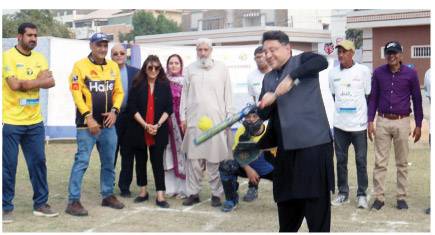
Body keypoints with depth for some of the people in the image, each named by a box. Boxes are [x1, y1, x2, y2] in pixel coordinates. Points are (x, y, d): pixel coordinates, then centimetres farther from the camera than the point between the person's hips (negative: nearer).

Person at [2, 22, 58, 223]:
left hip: (35, 122, 6)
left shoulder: (39, 58, 11)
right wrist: (39, 80, -9)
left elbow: (50, 82, 0)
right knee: (8, 165, 2)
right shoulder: (8, 57, -8)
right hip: (11, 122, -5)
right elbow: (14, 85, -20)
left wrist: (25, 83, -14)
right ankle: (6, 207, 14)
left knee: (38, 163, 9)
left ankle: (40, 204, 21)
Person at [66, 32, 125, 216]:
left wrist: (114, 111, -4)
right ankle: (73, 201, -1)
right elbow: (76, 93, -11)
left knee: (109, 162, 13)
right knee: (82, 161, -7)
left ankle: (108, 195, 27)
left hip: (108, 124, 6)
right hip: (87, 124, -5)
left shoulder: (113, 67, 10)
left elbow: (119, 92, 13)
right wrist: (88, 117, -16)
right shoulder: (80, 66, -6)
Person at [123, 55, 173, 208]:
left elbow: (168, 108, 0)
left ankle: (160, 195, -1)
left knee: (157, 161, -2)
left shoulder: (165, 85, 3)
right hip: (138, 130, 1)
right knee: (140, 160, 10)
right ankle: (143, 191, 22)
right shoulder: (137, 85, 0)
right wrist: (145, 125, -13)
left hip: (159, 131, -1)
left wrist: (158, 124, -12)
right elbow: (132, 108, -5)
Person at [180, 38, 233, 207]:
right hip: (194, 120, 2)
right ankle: (193, 193, 9)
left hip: (216, 120, -2)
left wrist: (229, 117, 1)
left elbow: (228, 94, 6)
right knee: (193, 158, 2)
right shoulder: (190, 69, 11)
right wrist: (183, 116, 7)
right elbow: (184, 94, 12)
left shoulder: (222, 69, 6)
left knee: (215, 158, -2)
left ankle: (216, 193, 6)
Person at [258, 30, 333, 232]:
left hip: (313, 144, -6)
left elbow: (322, 61, -23)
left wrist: (291, 78, -26)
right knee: (287, 202, 16)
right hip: (286, 149, 7)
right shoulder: (268, 79, 17)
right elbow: (263, 113, 10)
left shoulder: (302, 61, 0)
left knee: (316, 203, -2)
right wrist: (266, 102, -12)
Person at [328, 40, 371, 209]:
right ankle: (343, 193, 20)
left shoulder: (363, 71, -3)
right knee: (341, 160, 9)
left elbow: (369, 97, 1)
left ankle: (362, 194, 12)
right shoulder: (333, 73, 6)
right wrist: (340, 112, 12)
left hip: (359, 124, -3)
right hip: (339, 125, 3)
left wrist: (369, 119, 0)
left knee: (361, 160, 3)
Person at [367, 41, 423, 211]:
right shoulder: (378, 73, 3)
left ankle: (401, 197, 16)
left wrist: (418, 125, 2)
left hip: (402, 122, -1)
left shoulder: (410, 74, 0)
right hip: (382, 121, 1)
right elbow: (373, 98, 7)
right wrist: (370, 121, 1)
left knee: (402, 163, 7)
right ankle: (379, 197, 9)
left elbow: (417, 100, 4)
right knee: (380, 162, 2)